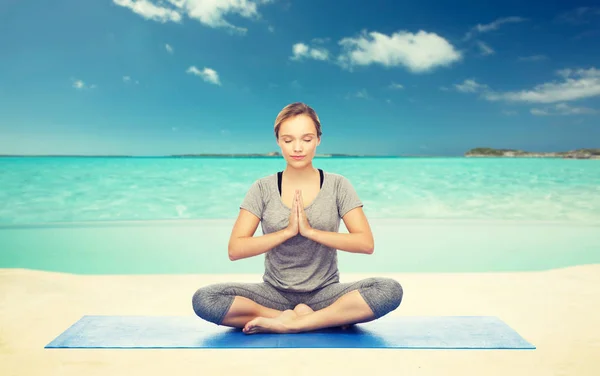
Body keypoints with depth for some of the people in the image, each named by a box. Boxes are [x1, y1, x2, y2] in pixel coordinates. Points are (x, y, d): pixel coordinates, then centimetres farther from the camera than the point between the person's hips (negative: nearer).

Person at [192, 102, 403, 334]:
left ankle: (287, 322, -21)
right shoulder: (262, 188, -1)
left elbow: (366, 243, -9)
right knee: (203, 299, -25)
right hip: (275, 293, 1)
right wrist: (287, 231, -18)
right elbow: (235, 250, -8)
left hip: (324, 293, -1)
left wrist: (310, 231, -18)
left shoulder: (338, 185, -1)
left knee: (390, 290, -28)